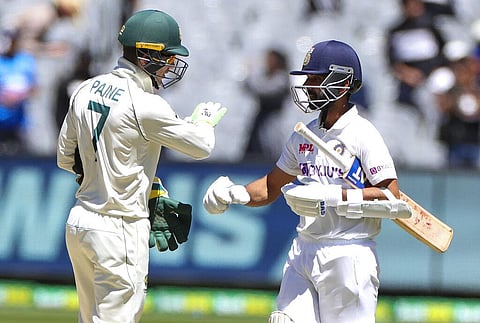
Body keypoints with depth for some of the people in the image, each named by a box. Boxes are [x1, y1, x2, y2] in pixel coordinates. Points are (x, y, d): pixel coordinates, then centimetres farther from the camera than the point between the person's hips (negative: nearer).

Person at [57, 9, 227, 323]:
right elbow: (201, 146, -8)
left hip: (79, 223, 8)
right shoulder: (145, 105, -18)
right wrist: (205, 119, 16)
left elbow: (66, 158, 14)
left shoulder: (86, 90, 5)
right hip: (120, 230, -8)